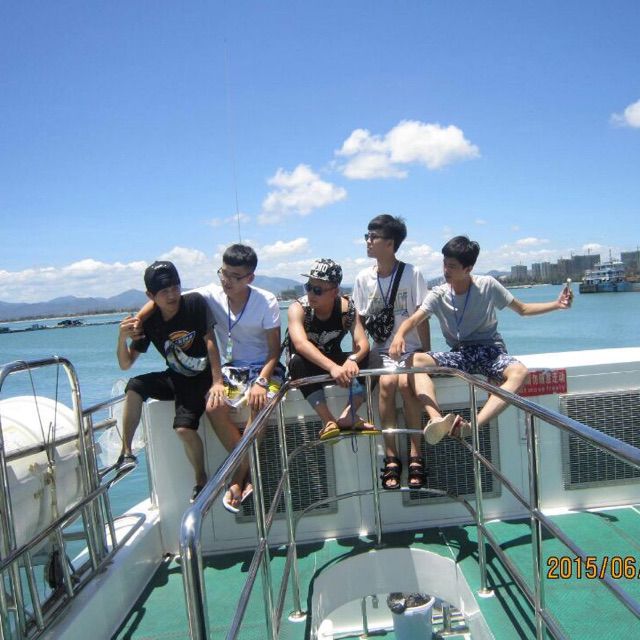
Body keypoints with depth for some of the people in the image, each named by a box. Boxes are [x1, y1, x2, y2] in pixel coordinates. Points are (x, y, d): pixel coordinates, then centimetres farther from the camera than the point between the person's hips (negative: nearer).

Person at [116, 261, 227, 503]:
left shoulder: (195, 303, -17)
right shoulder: (148, 321, -7)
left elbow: (210, 341, -19)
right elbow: (125, 364, -5)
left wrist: (217, 382, -26)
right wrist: (122, 337, -25)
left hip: (201, 378, -4)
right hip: (174, 377, 4)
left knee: (184, 427, -21)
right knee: (134, 386, -20)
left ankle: (202, 480, 3)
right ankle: (126, 453, -8)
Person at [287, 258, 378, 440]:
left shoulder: (346, 307, -14)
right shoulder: (298, 308, -22)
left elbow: (362, 343, -21)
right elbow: (300, 344, -39)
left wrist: (352, 359, -45)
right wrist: (332, 367, -53)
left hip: (335, 361, 2)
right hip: (308, 367, -2)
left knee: (368, 359, -23)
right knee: (298, 362, -36)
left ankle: (348, 416, -24)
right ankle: (328, 420, -32)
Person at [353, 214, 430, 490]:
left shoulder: (412, 273, -3)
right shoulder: (363, 278, 4)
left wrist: (427, 354, -9)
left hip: (411, 348, -1)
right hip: (381, 350, 2)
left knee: (406, 383, -30)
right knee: (387, 382, -28)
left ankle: (415, 455, -18)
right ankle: (391, 457, -20)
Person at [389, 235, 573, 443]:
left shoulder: (488, 285, -3)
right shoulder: (438, 295, -2)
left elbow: (523, 309, 8)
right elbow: (414, 319, -16)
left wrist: (556, 304, -6)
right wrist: (399, 335, -39)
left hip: (489, 350, -1)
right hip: (459, 354, 1)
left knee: (519, 372, -35)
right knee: (415, 360, -27)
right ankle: (437, 420, -45)